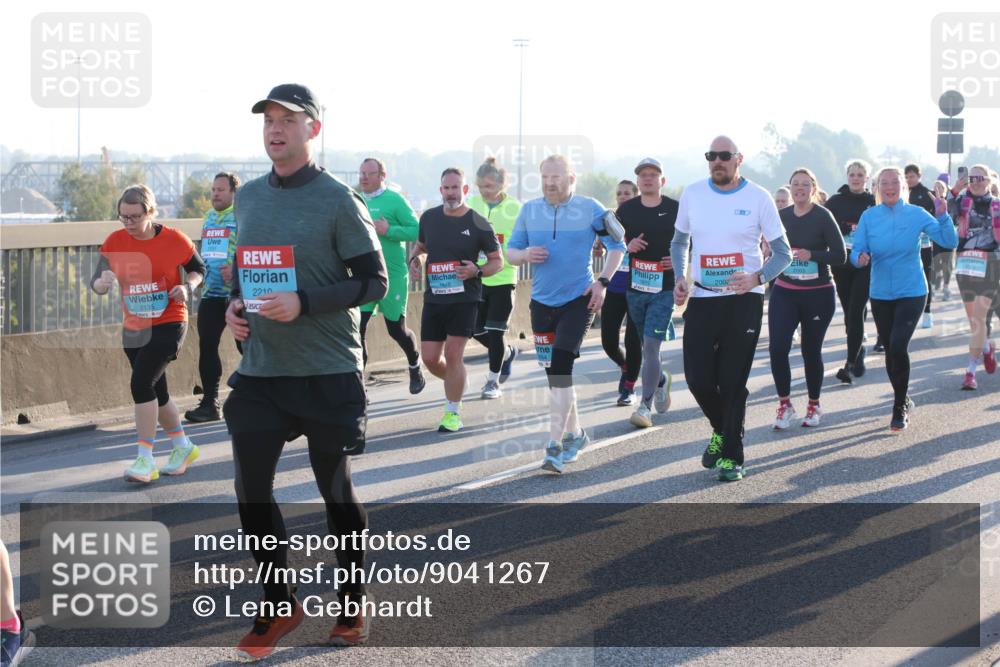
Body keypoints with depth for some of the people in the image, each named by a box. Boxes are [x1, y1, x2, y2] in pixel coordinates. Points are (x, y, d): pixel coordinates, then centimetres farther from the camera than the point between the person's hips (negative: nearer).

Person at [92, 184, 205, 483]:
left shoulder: (173, 239, -10)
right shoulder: (114, 242, -3)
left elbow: (198, 269, 6)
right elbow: (96, 283, -5)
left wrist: (187, 287, -15)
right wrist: (103, 282, -29)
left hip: (169, 324, -5)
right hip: (134, 328, 5)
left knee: (141, 382, -20)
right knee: (156, 391, 14)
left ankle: (145, 460, -15)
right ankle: (182, 447, 35)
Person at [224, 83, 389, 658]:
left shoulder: (338, 200, -9)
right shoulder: (249, 196, 9)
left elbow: (375, 281, -10)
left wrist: (304, 304, -21)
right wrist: (236, 303, 0)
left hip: (328, 372, -5)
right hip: (260, 370, 5)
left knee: (336, 489, 8)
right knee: (251, 487, 1)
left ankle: (354, 604, 26)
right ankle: (279, 605, 19)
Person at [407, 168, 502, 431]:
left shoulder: (478, 224, -6)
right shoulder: (429, 217, 5)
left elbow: (497, 261, 2)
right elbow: (420, 246, 22)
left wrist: (477, 271, -17)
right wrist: (413, 260, 0)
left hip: (464, 298, -4)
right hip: (434, 298, 4)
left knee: (453, 355, -10)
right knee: (430, 358, 3)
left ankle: (453, 412, 5)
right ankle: (455, 385, 35)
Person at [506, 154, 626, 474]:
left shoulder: (590, 209, -5)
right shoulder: (529, 210, 4)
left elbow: (617, 244, 4)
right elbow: (510, 251, 10)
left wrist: (602, 282, -6)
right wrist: (525, 254, -13)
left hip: (579, 300, -4)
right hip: (542, 301, 5)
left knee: (560, 367, -16)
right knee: (552, 371, 11)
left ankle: (555, 446, -15)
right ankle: (574, 433, 31)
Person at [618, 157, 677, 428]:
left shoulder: (676, 209, -3)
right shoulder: (627, 209, 5)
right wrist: (627, 246, -9)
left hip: (664, 289, -4)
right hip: (635, 287, 4)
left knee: (650, 345, -12)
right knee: (647, 345, 14)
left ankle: (646, 405, -7)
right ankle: (661, 379, 43)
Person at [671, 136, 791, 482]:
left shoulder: (758, 197, -5)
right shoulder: (692, 193, 4)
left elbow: (783, 252, -1)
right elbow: (679, 242, 17)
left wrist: (757, 277, -19)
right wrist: (679, 277, 0)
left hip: (744, 299, -3)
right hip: (702, 298, 3)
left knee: (733, 381, -1)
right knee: (697, 377, -2)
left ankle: (731, 456, 11)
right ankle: (721, 430, 28)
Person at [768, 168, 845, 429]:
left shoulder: (823, 217, -8)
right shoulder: (782, 216, 4)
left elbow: (840, 255, -12)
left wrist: (811, 255, -24)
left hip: (818, 294, -3)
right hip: (784, 292, 3)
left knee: (811, 351, 6)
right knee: (777, 347, -12)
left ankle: (814, 405, 25)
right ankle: (785, 405, 2)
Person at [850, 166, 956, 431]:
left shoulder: (916, 215, -5)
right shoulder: (869, 217, -1)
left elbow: (949, 242, -8)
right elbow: (857, 252, -1)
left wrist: (943, 217, -23)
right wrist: (860, 257, -23)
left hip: (911, 292, -3)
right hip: (880, 294, 3)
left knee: (898, 345, -19)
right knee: (890, 350, 12)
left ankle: (900, 409, -5)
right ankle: (904, 400, 35)